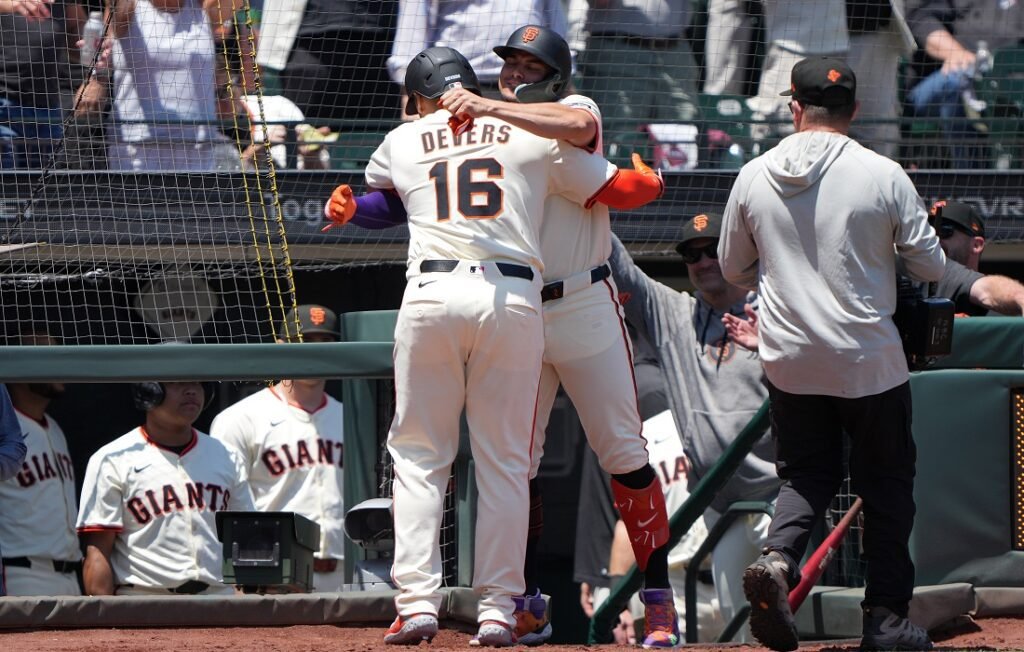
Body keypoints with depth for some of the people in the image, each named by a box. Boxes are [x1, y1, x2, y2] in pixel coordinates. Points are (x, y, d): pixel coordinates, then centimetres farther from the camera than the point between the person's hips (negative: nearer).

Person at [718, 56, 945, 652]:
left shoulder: (754, 178, -1)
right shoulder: (884, 177, -11)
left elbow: (734, 271, 11)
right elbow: (932, 267, -5)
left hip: (789, 359, 3)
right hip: (869, 360, -2)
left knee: (809, 472, 15)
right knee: (887, 484, 11)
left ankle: (777, 557, -14)